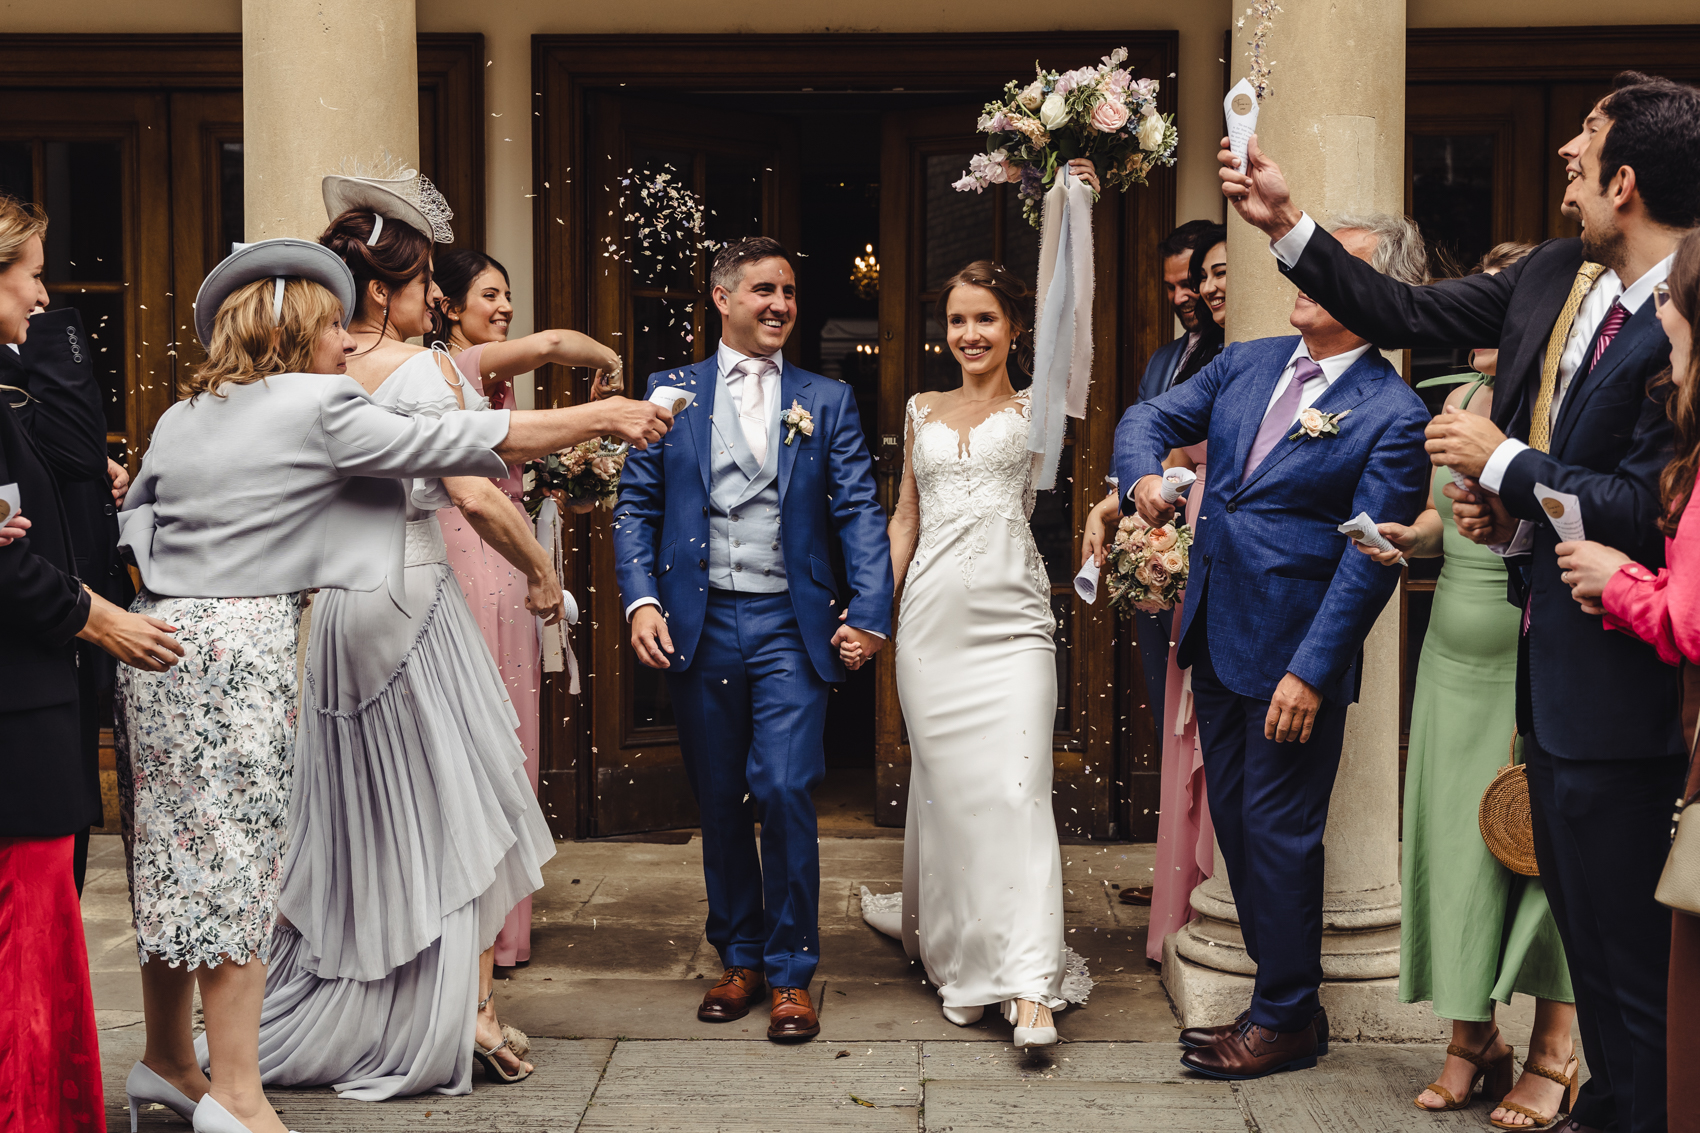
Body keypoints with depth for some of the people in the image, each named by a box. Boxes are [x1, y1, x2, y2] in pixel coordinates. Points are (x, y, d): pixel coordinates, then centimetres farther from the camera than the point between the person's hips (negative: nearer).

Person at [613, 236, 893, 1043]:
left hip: (789, 625, -1)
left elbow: (859, 511, 3)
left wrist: (869, 610, -9)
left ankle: (791, 972, 6)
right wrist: (640, 598, -8)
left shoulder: (827, 400, 9)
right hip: (699, 622, 1)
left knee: (783, 790, -10)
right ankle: (738, 958, 26)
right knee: (719, 803, 10)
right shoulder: (672, 391, 9)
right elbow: (636, 506, 6)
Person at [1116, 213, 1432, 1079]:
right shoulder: (1246, 363, 7)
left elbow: (1370, 558, -14)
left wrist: (1311, 671, -18)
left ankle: (1285, 1018, 18)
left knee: (1280, 832, 2)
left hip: (1295, 652, -7)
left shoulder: (1393, 414, -12)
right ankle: (1283, 990, 28)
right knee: (1234, 820, 14)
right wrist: (1142, 474, -10)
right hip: (1218, 635, 7)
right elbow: (1149, 418, 13)